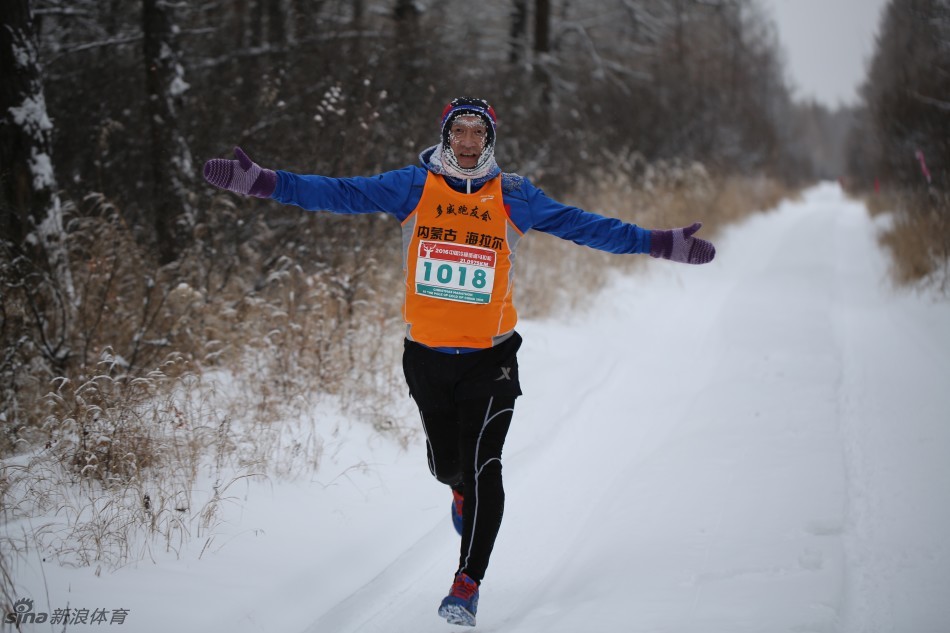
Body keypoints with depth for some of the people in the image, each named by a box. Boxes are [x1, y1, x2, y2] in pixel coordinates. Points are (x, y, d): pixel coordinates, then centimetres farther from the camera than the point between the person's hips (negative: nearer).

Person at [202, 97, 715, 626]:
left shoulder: (513, 196, -2)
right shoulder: (413, 186, -2)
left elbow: (580, 224, -3)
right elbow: (338, 193, -6)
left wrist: (657, 243, -9)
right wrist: (262, 183, -15)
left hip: (490, 357, -1)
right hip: (427, 355, 2)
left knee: (482, 465, -9)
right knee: (446, 463, 13)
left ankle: (468, 583, 1)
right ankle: (464, 492, 51)